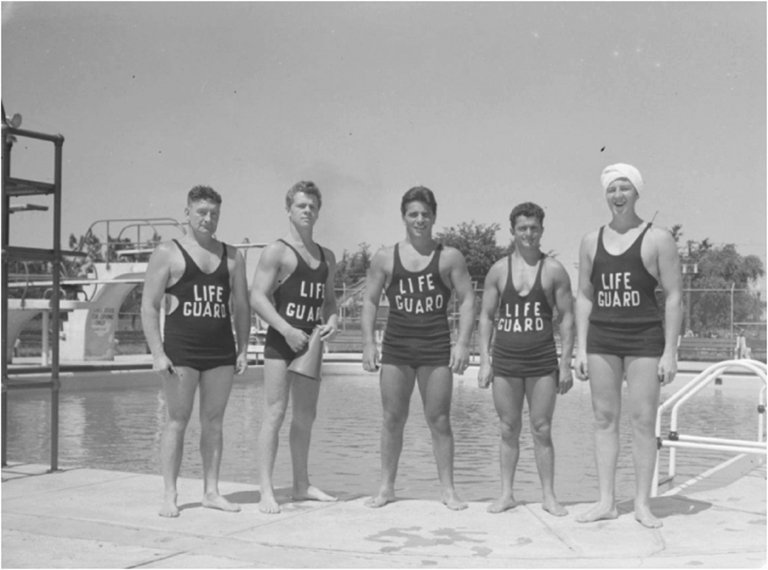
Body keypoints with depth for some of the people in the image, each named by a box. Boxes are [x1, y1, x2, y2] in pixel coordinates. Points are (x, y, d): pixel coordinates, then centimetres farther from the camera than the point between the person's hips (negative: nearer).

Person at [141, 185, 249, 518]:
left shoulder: (231, 256, 13)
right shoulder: (168, 253, 1)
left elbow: (241, 306, 14)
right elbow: (149, 306, -3)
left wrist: (243, 349, 5)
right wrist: (157, 353, -12)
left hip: (221, 352, 4)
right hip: (181, 349, -4)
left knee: (213, 421, 6)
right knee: (178, 420, -2)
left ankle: (211, 491, 13)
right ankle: (169, 496, 3)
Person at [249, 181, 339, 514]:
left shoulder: (327, 257, 17)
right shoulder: (277, 252, -4)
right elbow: (257, 297, -11)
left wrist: (332, 320, 1)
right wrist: (287, 330, -20)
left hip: (311, 343, 6)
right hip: (282, 340, -6)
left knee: (306, 417, 11)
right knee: (274, 414, -9)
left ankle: (302, 485, 21)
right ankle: (266, 490, -7)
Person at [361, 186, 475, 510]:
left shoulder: (450, 257, 3)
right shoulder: (385, 258, 7)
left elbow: (467, 301, 2)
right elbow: (370, 302, 8)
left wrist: (463, 343, -8)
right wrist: (369, 343, -2)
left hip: (437, 348, -1)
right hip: (396, 346, 1)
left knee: (439, 420, 2)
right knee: (392, 419, 5)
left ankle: (448, 489, 9)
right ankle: (386, 487, 15)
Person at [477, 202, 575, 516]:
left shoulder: (554, 270, 1)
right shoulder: (498, 270, 5)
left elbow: (567, 317, 1)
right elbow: (486, 317, 7)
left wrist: (566, 364, -5)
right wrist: (484, 362, 0)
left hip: (542, 362, -1)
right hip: (505, 361, 2)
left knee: (542, 431, 2)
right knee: (509, 431, 7)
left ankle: (549, 496, 10)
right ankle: (506, 493, 15)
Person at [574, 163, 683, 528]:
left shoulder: (657, 239, -1)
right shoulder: (591, 241, 10)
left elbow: (674, 297, -3)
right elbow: (584, 296, 11)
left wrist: (670, 352, -9)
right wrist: (581, 348, 4)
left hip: (644, 338, -3)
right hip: (601, 338, 4)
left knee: (643, 420, -3)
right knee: (604, 418, 5)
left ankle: (642, 504, 5)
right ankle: (606, 501, 11)